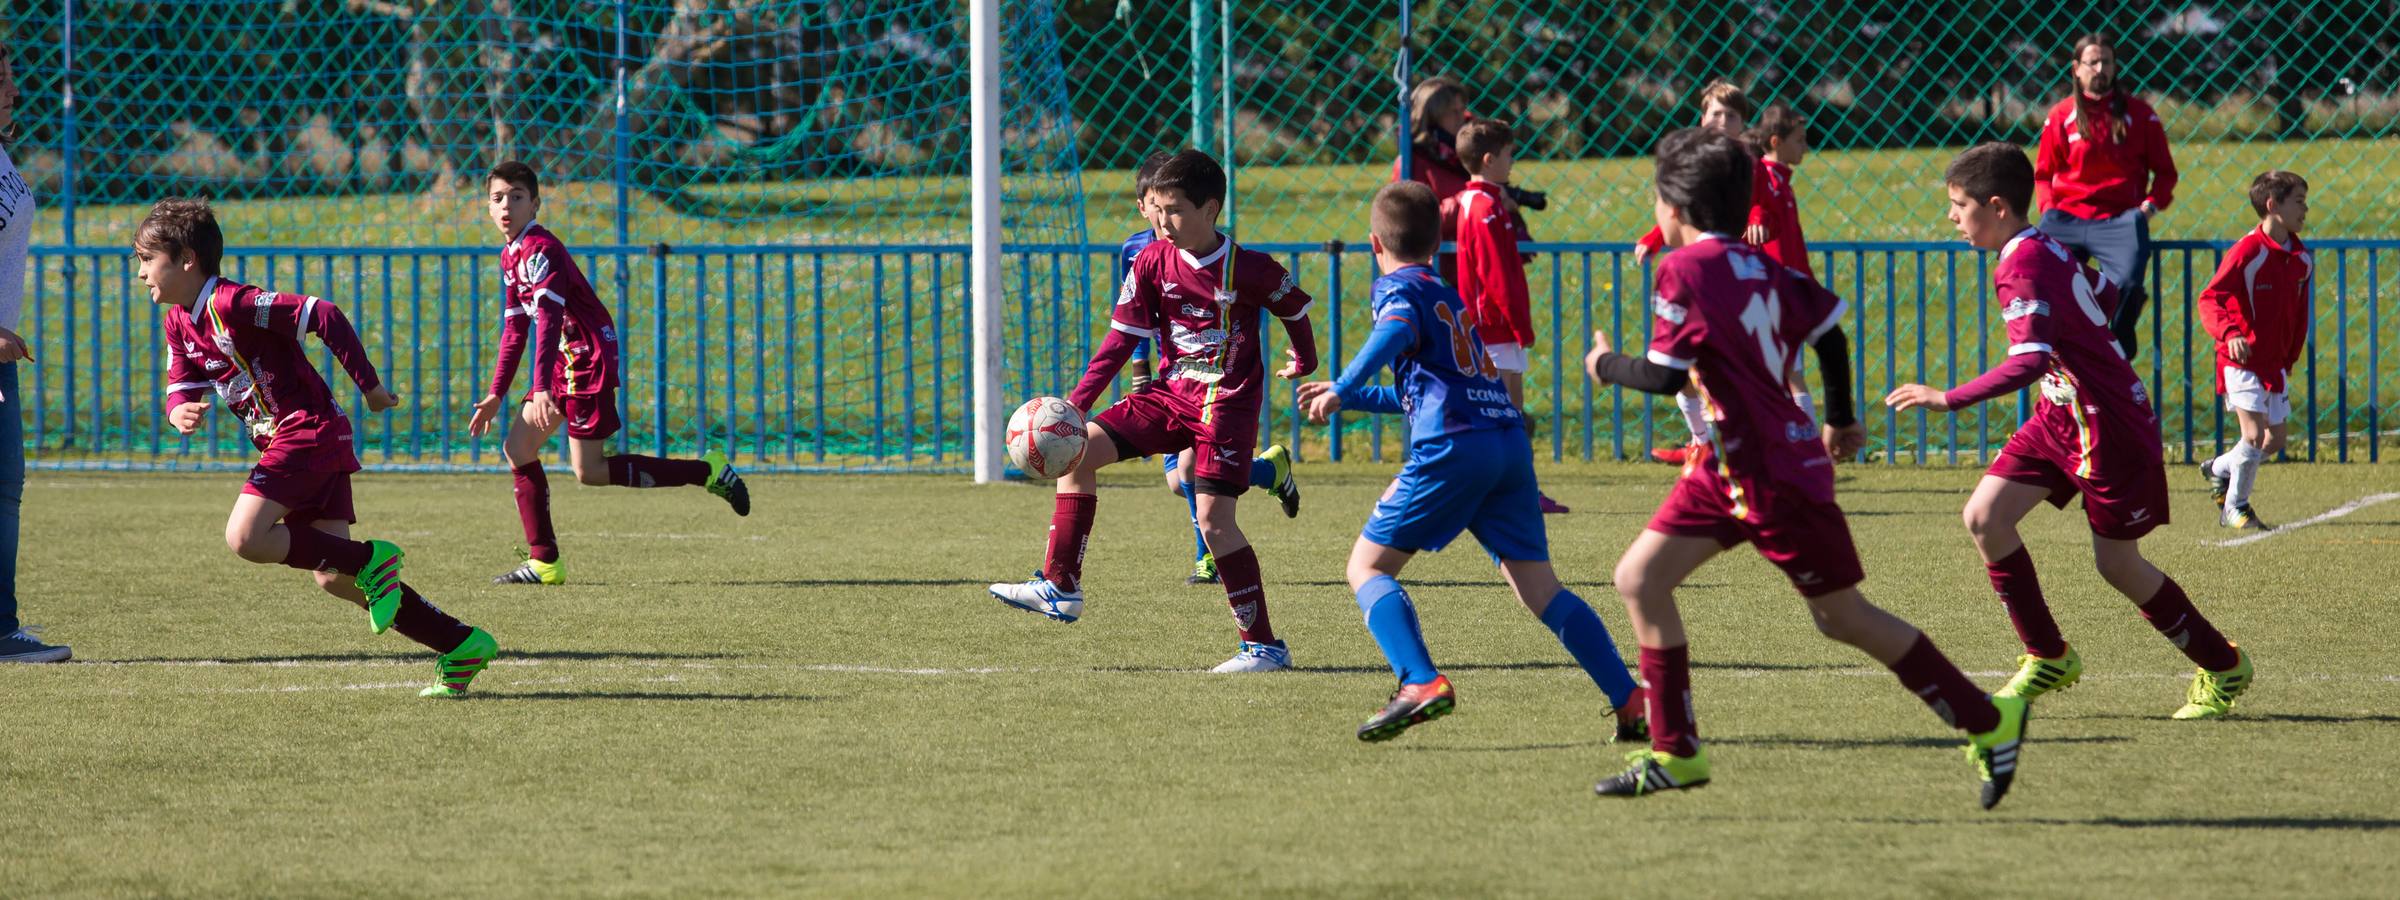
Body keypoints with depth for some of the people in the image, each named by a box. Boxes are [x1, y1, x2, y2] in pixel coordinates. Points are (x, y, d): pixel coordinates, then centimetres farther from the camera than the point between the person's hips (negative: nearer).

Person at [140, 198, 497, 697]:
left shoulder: (232, 303, -18)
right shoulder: (178, 323, 10)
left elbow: (325, 317, -21)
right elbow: (182, 388, 12)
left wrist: (369, 385, -16)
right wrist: (181, 411, -14)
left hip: (309, 429, -9)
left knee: (245, 537, -22)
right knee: (333, 578, 3)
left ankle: (370, 560, -10)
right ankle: (463, 645, 6)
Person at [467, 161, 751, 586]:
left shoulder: (540, 250, -17)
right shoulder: (511, 256, 13)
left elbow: (548, 321, -28)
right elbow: (516, 329, 21)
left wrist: (541, 389, -38)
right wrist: (496, 395, 20)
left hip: (590, 359, -9)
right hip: (566, 362, 9)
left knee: (590, 471, -9)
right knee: (518, 449, 4)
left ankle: (709, 472, -3)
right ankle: (544, 562, 7)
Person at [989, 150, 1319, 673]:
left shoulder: (1247, 269, -14)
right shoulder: (1152, 264, -2)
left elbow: (1295, 307, 5)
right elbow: (1122, 337, 0)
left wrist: (1304, 363, 22)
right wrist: (1076, 402, -8)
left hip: (1228, 401, -6)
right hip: (1171, 394, 6)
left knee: (1214, 520, -14)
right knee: (1076, 449, -5)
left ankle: (1264, 645, -6)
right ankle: (1061, 588, 2)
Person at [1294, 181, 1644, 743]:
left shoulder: (1398, 289, 5)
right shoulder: (1451, 297, 29)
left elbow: (1398, 332, -21)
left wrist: (1343, 388, -24)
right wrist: (1351, 399, 46)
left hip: (1453, 448, -7)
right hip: (1510, 441, 7)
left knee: (1367, 566, 2)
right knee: (1539, 587, 6)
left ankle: (1421, 682, -19)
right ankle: (1631, 701, -5)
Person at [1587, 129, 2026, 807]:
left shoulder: (1685, 268, -15)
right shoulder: (1759, 266, 8)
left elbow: (1666, 375, -19)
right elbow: (1828, 332, 14)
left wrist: (1606, 365, 1)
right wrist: (1841, 421, 27)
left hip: (1772, 474, -9)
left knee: (1843, 616, -1)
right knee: (1639, 580, 6)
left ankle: (1988, 722, 6)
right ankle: (1675, 752, 8)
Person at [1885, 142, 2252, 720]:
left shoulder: (2024, 268, -24)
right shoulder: (2048, 246, 5)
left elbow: (2028, 363, -35)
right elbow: (2105, 294, 19)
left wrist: (1946, 400, -36)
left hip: (2110, 427, -9)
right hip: (2061, 417, 9)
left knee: (2118, 565, 3)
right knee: (1984, 516, -3)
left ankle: (2223, 667, 22)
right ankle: (2048, 657, 6)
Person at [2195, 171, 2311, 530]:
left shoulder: (2302, 259, 6)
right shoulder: (2248, 251, -16)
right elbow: (2209, 299, -21)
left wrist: (2291, 358, 16)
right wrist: (2229, 333, -37)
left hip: (2275, 362, 7)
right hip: (2242, 359, -7)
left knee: (2275, 440, 10)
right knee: (2254, 433, -15)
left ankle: (2219, 470, 34)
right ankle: (2235, 507, 1)